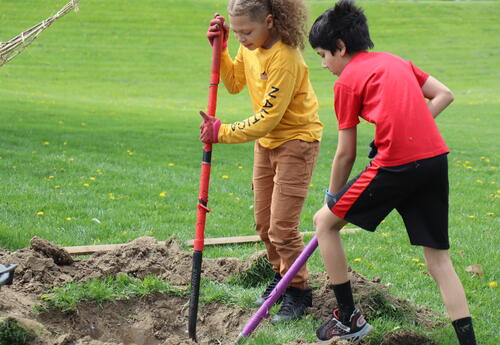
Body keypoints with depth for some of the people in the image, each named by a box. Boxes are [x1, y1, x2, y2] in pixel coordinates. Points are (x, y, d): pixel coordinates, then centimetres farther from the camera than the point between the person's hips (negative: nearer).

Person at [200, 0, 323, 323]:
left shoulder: (284, 59, -29)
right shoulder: (250, 46, -4)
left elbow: (267, 120, -27)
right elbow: (235, 83, 11)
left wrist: (222, 133, -22)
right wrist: (220, 49, -2)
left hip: (295, 141, -8)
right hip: (265, 141, 8)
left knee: (282, 226, -8)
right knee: (263, 221, 15)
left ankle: (299, 292, 9)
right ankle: (281, 276, 35)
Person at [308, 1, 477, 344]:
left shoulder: (347, 80, 3)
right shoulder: (396, 61, 21)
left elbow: (346, 153, 6)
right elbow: (444, 95, 19)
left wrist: (333, 197, 20)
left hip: (397, 166, -6)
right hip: (436, 158, 7)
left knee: (325, 221, 12)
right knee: (439, 258, 12)